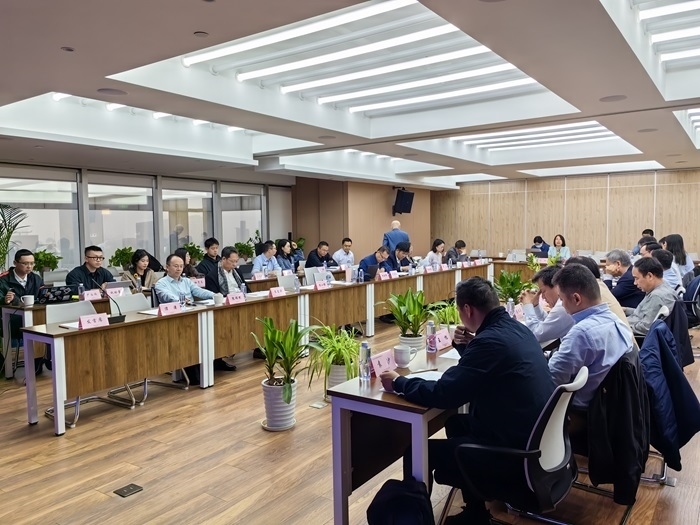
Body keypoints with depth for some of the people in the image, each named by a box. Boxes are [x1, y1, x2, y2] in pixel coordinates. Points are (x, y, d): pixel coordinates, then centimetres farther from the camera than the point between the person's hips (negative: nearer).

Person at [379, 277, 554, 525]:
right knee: (456, 423, 25)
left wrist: (398, 383, -9)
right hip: (535, 437, 10)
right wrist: (467, 346, 5)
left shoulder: (491, 340, -24)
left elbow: (443, 394, -23)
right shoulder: (516, 328, 5)